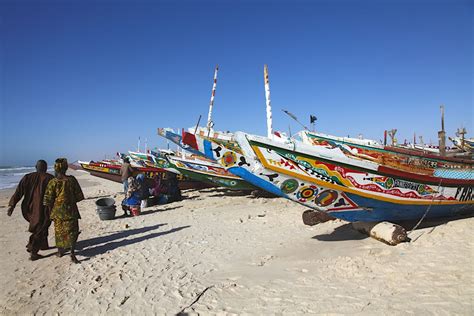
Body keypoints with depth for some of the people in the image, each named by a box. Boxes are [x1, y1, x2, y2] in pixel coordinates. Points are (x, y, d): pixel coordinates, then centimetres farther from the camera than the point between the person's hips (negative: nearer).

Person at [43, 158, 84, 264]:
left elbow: (48, 200, -7)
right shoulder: (72, 180, -8)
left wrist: (50, 210, 8)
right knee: (71, 231, 6)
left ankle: (60, 251, 31)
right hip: (70, 210, 0)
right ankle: (72, 253, -6)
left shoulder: (53, 182, -11)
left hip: (58, 211, 0)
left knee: (59, 231, 17)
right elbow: (79, 196, -3)